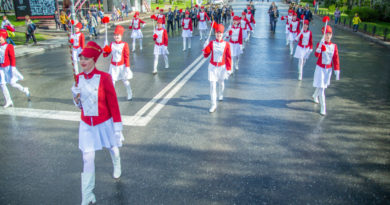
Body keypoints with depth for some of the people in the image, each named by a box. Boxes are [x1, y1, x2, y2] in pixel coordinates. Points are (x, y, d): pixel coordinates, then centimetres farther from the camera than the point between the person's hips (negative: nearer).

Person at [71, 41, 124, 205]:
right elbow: (79, 105, 9)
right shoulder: (78, 78, -2)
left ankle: (117, 168, 57)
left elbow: (113, 103, -13)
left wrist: (118, 127, -12)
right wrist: (76, 96, -14)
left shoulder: (104, 77, -17)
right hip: (86, 125, 3)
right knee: (87, 158, 0)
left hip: (104, 122, -3)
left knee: (112, 148, 21)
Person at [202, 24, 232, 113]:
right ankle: (213, 105, -4)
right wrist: (205, 47, -19)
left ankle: (220, 95, 53)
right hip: (212, 67, 0)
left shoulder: (226, 44, -6)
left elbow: (228, 58, -3)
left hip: (222, 67, 0)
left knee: (221, 83, 21)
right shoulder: (211, 43, -4)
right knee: (212, 85, -7)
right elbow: (206, 55, -2)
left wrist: (229, 69, -4)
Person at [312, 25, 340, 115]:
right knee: (321, 87, -7)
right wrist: (320, 46, -44)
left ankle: (315, 96, 51)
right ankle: (323, 107, -2)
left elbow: (336, 59, 0)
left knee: (323, 85, 21)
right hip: (320, 68, -4)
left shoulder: (334, 46, -3)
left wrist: (337, 71, -3)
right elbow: (316, 55, -29)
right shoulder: (320, 44, -12)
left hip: (329, 69, 4)